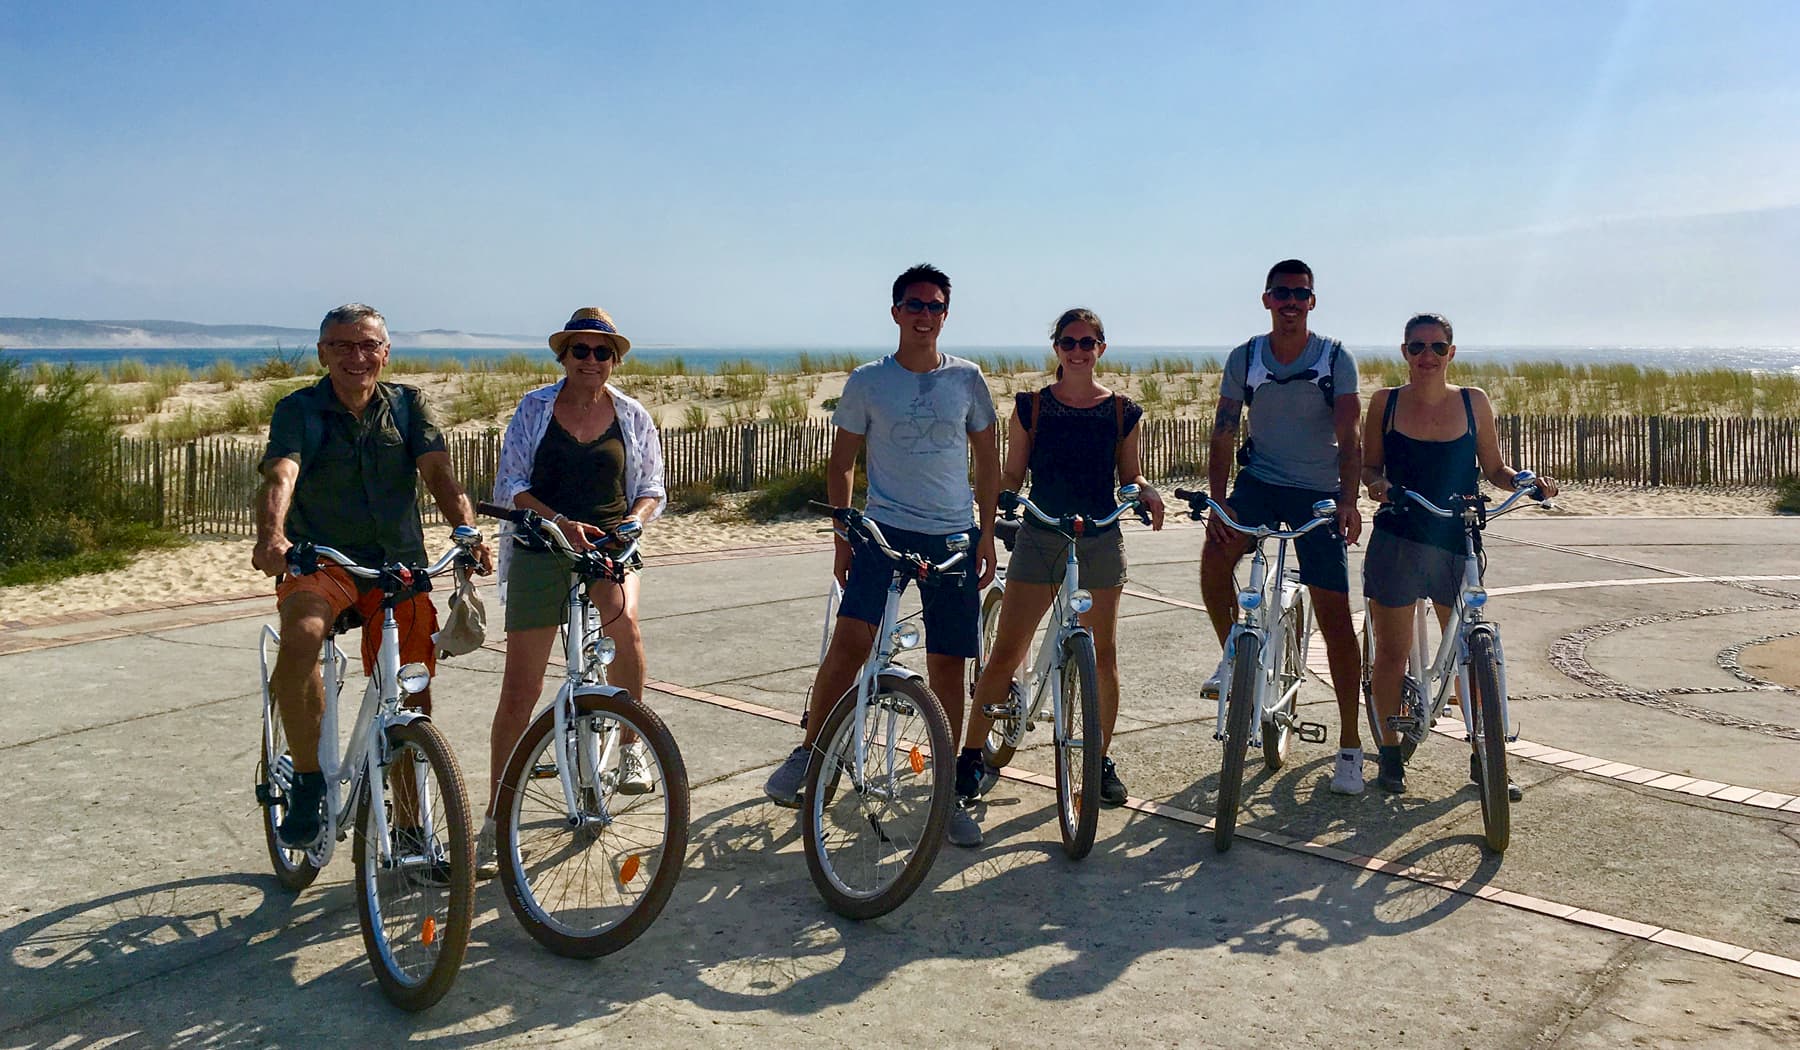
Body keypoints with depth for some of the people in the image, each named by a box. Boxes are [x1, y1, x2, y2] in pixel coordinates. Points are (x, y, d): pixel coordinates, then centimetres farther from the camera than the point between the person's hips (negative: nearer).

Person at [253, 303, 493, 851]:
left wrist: (468, 531, -29)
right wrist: (272, 536, -42)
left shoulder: (408, 404, 5)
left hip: (399, 565, 3)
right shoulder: (298, 410, -3)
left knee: (412, 702, 0)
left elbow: (438, 472, -10)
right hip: (320, 561, -2)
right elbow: (280, 476, -21)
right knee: (300, 638, -35)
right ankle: (308, 782, -16)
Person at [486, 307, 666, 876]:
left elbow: (652, 489, 10)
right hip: (540, 551, -1)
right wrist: (561, 523, -18)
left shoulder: (633, 417, 7)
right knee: (520, 690, -4)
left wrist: (633, 520, -12)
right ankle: (495, 820, 8)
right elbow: (509, 485, -2)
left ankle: (633, 744, 0)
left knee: (622, 619, -27)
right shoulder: (535, 408, 3)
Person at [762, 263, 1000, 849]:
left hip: (953, 537, 2)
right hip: (883, 529, -1)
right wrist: (843, 537, 3)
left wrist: (987, 536, 7)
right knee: (850, 640, -20)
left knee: (947, 664, 4)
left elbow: (987, 463, 12)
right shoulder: (867, 382, 2)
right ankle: (808, 753, 1)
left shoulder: (966, 379, 6)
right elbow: (840, 464, 9)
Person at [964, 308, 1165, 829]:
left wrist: (1146, 492, -10)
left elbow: (1129, 476, 11)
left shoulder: (1122, 411, 4)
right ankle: (970, 756, 7)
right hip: (1039, 538, -1)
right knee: (1004, 654, -4)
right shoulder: (1030, 407, 3)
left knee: (1102, 658, 8)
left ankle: (1102, 760, 24)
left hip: (1100, 542, 1)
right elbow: (1012, 476, 4)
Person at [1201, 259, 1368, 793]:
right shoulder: (1244, 359, -1)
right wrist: (1217, 503, -17)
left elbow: (1349, 436, -14)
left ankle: (1350, 745, 7)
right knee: (1215, 553, -28)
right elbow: (1223, 436, -4)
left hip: (1319, 493, -1)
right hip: (1261, 482, 2)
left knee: (1334, 614, -4)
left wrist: (1349, 500, -30)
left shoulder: (1336, 359, -6)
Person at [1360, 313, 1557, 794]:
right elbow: (1368, 466, 7)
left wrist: (1528, 481, -9)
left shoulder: (1474, 403, 3)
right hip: (1396, 542, -1)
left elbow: (1493, 470, 9)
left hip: (1457, 544, 1)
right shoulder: (1385, 403, 1)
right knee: (1392, 653, 5)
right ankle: (1390, 753, 21)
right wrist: (1376, 483, -15)